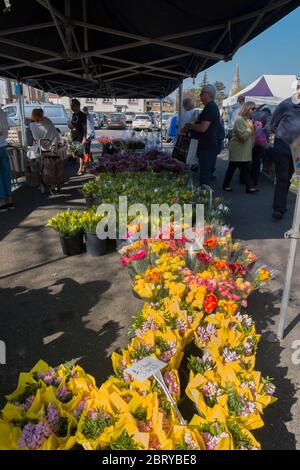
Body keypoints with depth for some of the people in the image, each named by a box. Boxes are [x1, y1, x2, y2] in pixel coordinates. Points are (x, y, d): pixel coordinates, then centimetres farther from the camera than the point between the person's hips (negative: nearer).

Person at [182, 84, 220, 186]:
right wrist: (190, 128, 13)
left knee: (204, 173, -7)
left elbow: (203, 128, -24)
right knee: (206, 172, 16)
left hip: (206, 146, -11)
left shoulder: (210, 108, -16)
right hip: (208, 146, 11)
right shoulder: (212, 107, 18)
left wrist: (190, 126, -8)